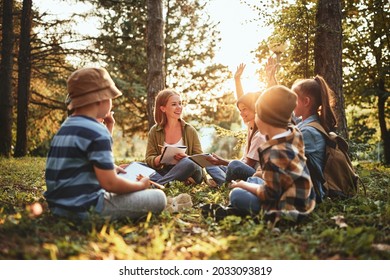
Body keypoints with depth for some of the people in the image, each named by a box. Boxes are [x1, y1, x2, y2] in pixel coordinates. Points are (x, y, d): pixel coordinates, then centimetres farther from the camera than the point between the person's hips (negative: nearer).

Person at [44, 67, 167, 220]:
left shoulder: (66, 126, 12)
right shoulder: (96, 131, -18)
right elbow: (110, 183, -22)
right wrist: (141, 185, -5)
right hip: (84, 208, -10)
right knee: (158, 197, -7)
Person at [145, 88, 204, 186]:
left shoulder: (190, 130, 2)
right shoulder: (154, 131, 5)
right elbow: (149, 159, 0)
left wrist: (186, 158, -21)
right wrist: (161, 158, -22)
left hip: (189, 173, -1)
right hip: (165, 172, 1)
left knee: (188, 163, -35)